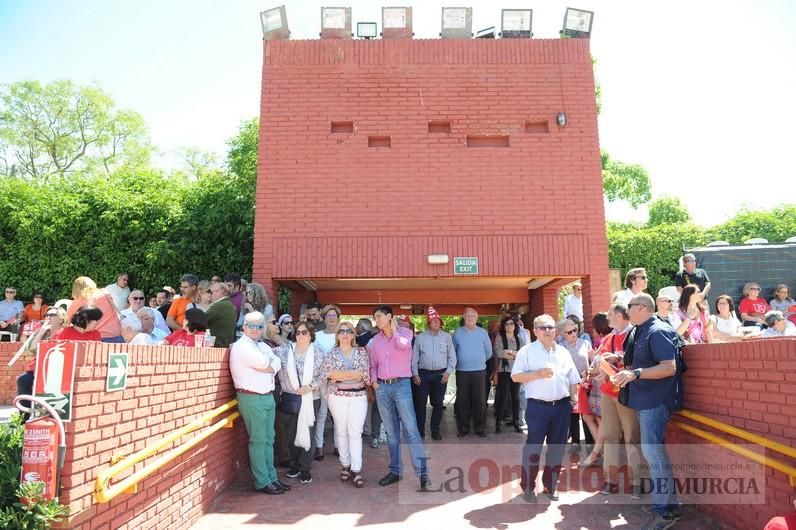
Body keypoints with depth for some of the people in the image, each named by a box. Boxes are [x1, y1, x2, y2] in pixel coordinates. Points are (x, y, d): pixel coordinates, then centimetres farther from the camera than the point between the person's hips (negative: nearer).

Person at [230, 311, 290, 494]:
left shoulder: (263, 345, 17)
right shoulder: (241, 346, -9)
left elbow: (277, 363, 6)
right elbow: (263, 362, -20)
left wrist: (265, 368, -11)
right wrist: (268, 364, 1)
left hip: (268, 396, 8)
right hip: (252, 398, -8)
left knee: (268, 440, 12)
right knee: (258, 441, -4)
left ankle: (271, 477, 19)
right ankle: (262, 482, 3)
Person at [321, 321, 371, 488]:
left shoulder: (362, 352, 5)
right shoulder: (331, 354, 5)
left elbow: (366, 374, -5)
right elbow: (326, 374, -8)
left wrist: (340, 374, -11)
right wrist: (353, 374, -13)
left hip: (358, 396, -1)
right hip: (337, 396, 1)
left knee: (355, 432, -4)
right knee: (341, 431, 7)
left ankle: (356, 470, -1)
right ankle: (345, 466, 19)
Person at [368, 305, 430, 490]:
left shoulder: (404, 332, -2)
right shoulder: (375, 340, 11)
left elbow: (403, 344, -26)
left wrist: (394, 328, -10)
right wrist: (373, 380, 3)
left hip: (401, 385, -5)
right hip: (382, 387, 5)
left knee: (411, 429, -8)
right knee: (391, 431, 11)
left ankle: (422, 472, -5)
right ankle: (395, 470, 19)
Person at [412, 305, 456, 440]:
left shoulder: (447, 337, 4)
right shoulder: (420, 337, 4)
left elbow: (452, 357, 5)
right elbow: (414, 357, 4)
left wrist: (448, 372, -4)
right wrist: (415, 374, -2)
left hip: (440, 375, 1)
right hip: (423, 374, 0)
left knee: (438, 404, 8)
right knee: (420, 403, 1)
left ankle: (435, 431, 21)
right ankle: (420, 432, 11)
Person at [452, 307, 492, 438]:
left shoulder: (483, 332, 3)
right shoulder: (457, 333, 2)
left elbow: (489, 352, 12)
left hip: (479, 371, 0)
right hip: (462, 372, 0)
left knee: (480, 401, 1)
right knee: (462, 401, 3)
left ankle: (480, 428, 11)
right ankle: (463, 428, 13)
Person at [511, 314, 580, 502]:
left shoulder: (563, 352, 13)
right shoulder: (527, 351, -2)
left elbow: (572, 379, 18)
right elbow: (516, 376, -8)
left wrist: (574, 398, 10)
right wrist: (538, 374, -17)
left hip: (562, 406, 5)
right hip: (538, 406, -5)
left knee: (557, 447, 11)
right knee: (533, 447, -2)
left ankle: (550, 485, 24)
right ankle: (528, 487, 10)